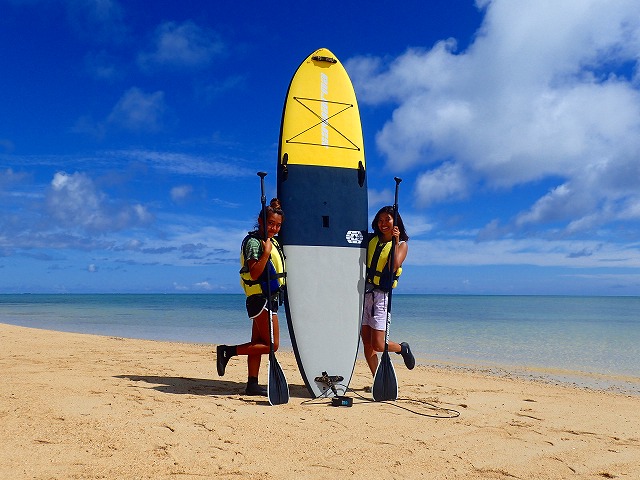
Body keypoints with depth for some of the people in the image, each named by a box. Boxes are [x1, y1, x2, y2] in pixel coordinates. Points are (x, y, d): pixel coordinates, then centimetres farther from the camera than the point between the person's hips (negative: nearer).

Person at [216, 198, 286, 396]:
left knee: (257, 343, 11)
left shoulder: (272, 242, 14)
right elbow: (254, 273, -22)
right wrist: (266, 252, -29)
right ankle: (227, 351, -2)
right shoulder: (254, 242, -13)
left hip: (269, 298, 9)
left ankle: (252, 384, 17)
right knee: (271, 345, -8)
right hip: (261, 298, -9)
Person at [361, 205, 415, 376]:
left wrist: (396, 241, -15)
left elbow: (395, 265, -14)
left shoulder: (402, 244, 4)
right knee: (366, 342, 2)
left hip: (381, 294, -4)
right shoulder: (371, 240, 14)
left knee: (378, 345, -5)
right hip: (363, 291, 4)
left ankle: (403, 348, 26)